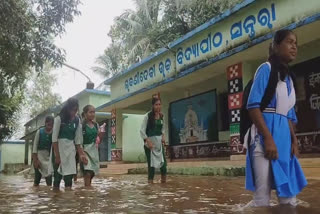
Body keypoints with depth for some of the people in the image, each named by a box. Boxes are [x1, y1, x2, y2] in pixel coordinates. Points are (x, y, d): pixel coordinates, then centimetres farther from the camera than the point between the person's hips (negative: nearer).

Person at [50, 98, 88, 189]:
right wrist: (57, 155, -15)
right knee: (58, 173, -3)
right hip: (59, 146, -4)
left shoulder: (77, 120, 4)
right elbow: (54, 138, -12)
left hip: (71, 147, 4)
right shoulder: (59, 118, -10)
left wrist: (80, 154, 2)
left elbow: (77, 139, 7)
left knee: (70, 173, -3)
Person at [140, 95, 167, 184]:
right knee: (151, 162, -2)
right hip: (150, 142, -5)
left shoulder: (161, 116, 6)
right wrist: (148, 141, -18)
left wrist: (163, 136, 3)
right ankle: (150, 181, 9)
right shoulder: (148, 116, -10)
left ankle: (164, 180, 9)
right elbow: (142, 130, -12)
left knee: (163, 161, -1)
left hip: (159, 142, 5)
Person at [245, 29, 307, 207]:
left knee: (289, 193, 10)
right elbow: (253, 105, -14)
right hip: (265, 135, -8)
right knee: (262, 193, -8)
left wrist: (294, 141, 6)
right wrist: (268, 138, -21)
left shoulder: (289, 78, 20)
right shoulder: (266, 68, -2)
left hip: (284, 137, 8)